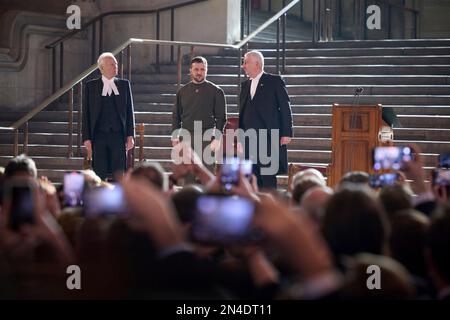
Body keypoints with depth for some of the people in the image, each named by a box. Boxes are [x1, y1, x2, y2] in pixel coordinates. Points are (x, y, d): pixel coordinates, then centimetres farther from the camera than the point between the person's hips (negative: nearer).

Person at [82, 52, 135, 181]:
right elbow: (86, 114, 3)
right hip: (99, 135, -1)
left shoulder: (124, 85, 9)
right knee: (99, 174, -1)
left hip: (118, 135, 1)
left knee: (119, 174, 0)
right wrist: (87, 139, -4)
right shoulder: (91, 86, 4)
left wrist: (130, 135, 1)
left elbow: (129, 111, 9)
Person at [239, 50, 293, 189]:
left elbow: (285, 107, -3)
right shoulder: (245, 85, 17)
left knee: (268, 178, -8)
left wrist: (286, 133, -10)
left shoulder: (274, 81, 0)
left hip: (270, 138, -6)